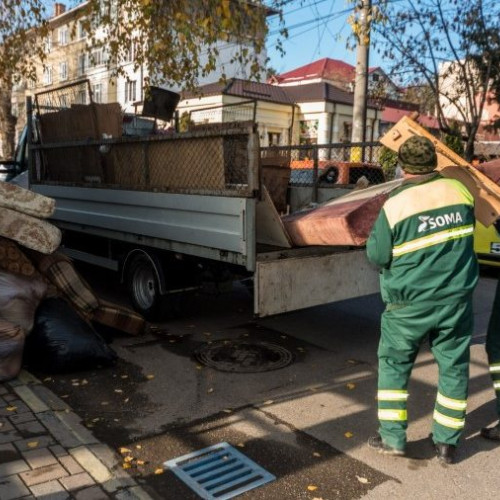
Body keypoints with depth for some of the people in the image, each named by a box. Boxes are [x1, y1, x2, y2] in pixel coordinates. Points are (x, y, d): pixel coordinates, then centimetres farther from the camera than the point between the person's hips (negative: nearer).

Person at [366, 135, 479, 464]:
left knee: (394, 365, 13)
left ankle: (392, 437, 17)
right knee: (453, 367, 14)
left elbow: (377, 256, -10)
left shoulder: (395, 205, -15)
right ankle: (447, 442, 22)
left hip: (409, 304, -3)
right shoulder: (460, 191, -1)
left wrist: (375, 236, 7)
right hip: (456, 299, 3)